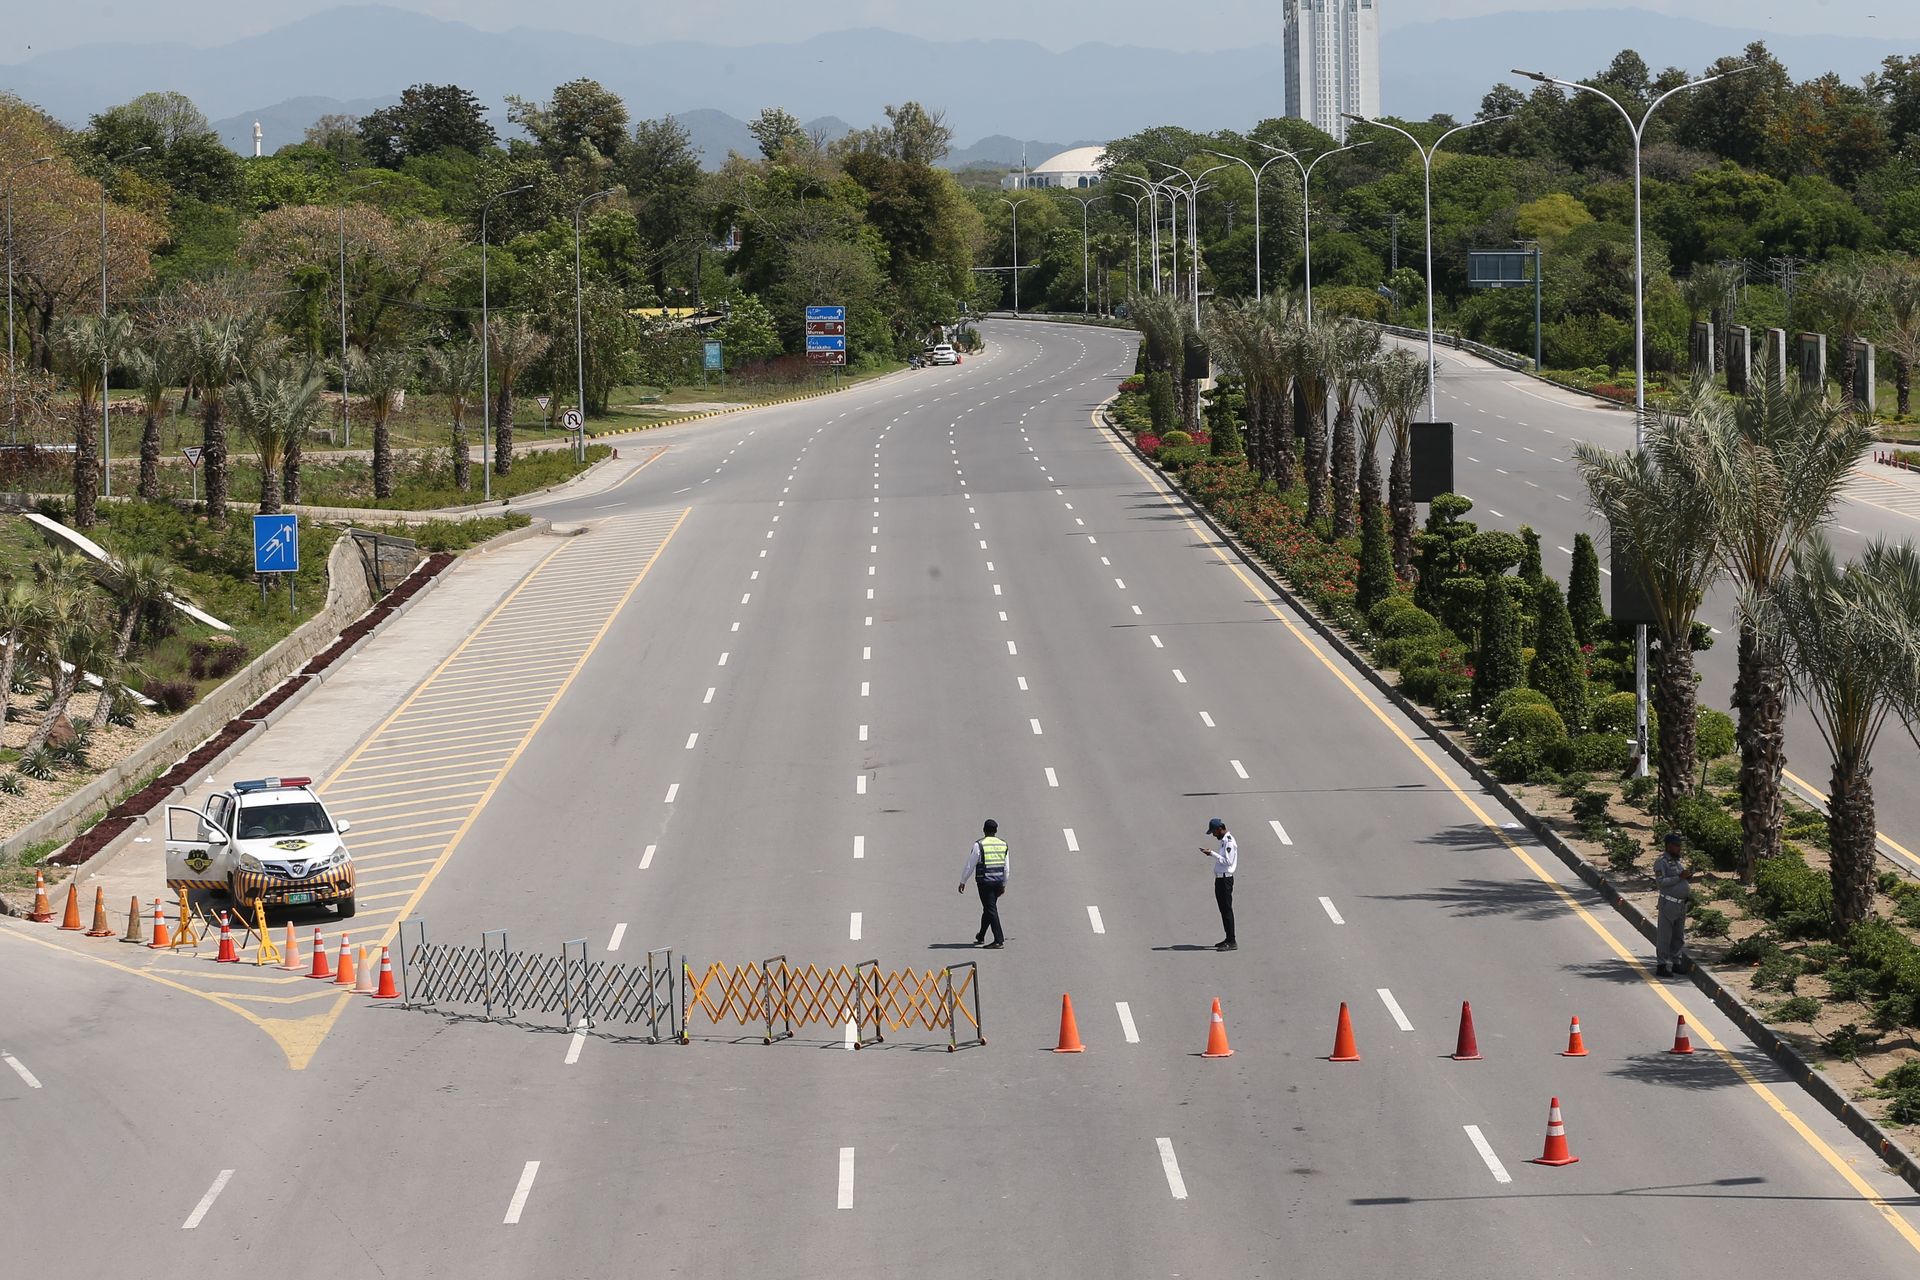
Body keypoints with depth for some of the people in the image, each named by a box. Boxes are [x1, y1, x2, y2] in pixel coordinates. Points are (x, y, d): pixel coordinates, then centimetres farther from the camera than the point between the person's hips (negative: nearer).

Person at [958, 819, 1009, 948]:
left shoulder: (979, 845, -10)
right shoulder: (1003, 845, 6)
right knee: (988, 909, 18)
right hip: (998, 881, 6)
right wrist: (1004, 884, 22)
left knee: (991, 910, -5)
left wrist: (962, 882, 3)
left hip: (985, 882, -6)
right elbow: (1006, 868, 12)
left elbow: (969, 865, -7)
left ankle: (999, 940, -12)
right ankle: (981, 937, 31)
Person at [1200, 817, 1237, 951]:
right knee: (1223, 909, 15)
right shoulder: (1223, 840, 15)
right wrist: (1211, 853, 9)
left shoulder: (1228, 842, -17)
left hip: (1225, 879, -11)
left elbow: (1227, 861, -22)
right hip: (1220, 878, 11)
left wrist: (1212, 853, -20)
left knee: (1227, 909, -9)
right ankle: (1229, 939, 22)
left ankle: (1232, 942, -8)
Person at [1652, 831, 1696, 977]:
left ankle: (1676, 962, 21)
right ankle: (1663, 965, -3)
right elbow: (1660, 882, -19)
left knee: (1679, 937, 13)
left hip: (1682, 904, 8)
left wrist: (1688, 878, 4)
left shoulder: (1678, 861, 17)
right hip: (1669, 903, -8)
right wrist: (1679, 877, -21)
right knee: (1665, 935, -5)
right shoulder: (1661, 862, -9)